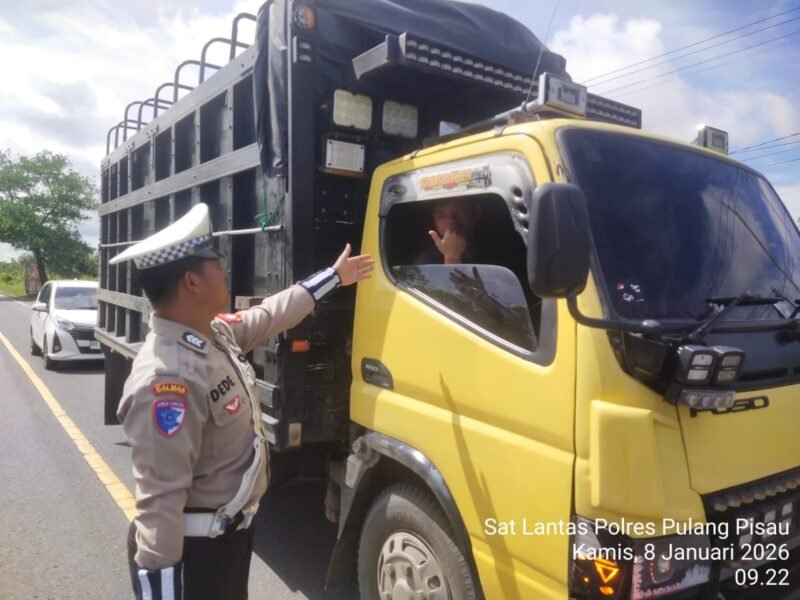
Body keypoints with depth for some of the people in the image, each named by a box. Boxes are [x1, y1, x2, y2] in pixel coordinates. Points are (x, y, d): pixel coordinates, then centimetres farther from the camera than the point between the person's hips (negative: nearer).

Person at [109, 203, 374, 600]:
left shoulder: (215, 332, -1)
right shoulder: (167, 378, -31)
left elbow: (269, 316, 17)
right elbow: (160, 497, -32)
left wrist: (333, 277, 25)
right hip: (190, 550, -9)